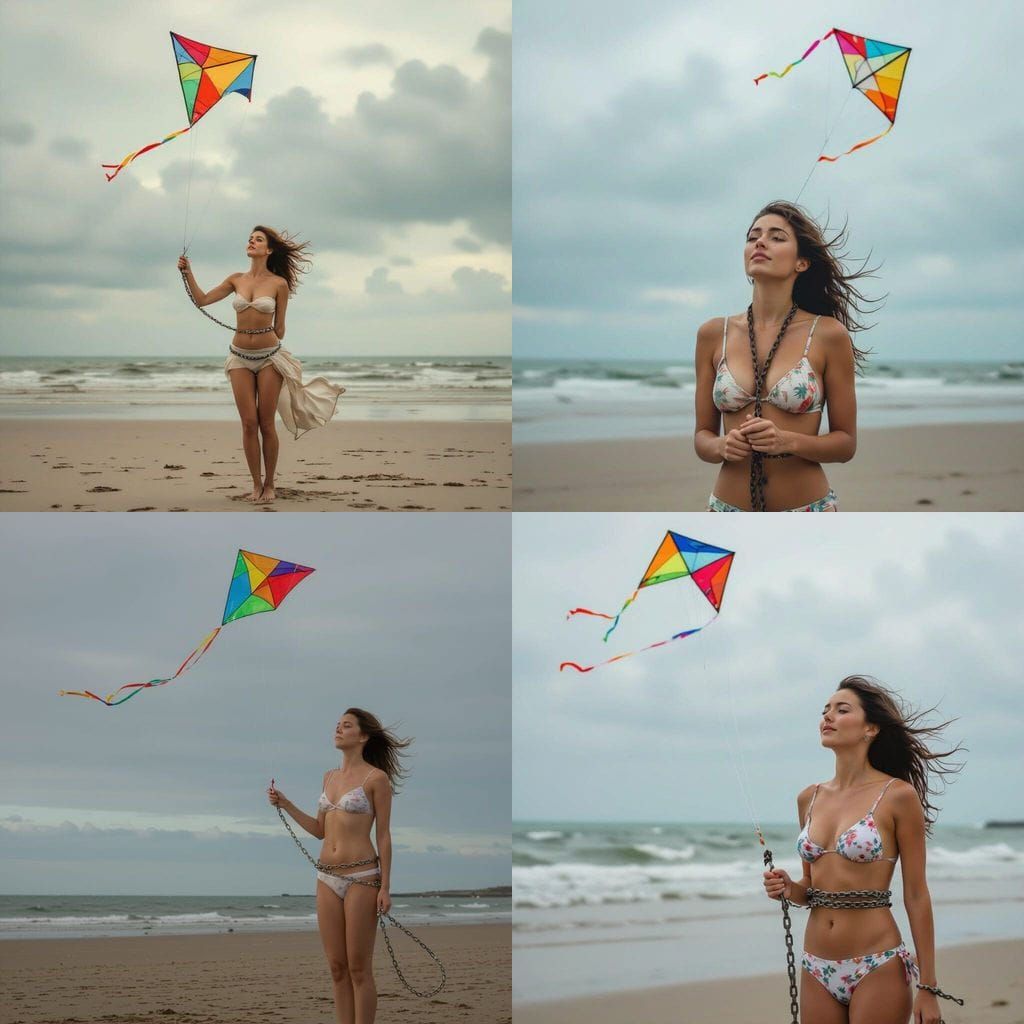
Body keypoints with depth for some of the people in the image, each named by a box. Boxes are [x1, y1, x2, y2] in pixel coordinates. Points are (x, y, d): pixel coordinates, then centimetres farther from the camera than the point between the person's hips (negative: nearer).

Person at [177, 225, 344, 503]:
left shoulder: (279, 284, -5)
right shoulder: (236, 280, 6)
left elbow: (279, 327, 3)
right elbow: (202, 300, 6)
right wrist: (188, 272, -4)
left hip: (269, 356, -3)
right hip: (240, 357, 3)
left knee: (266, 424, -1)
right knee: (249, 423, -1)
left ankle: (269, 485, 10)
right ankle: (256, 485, 7)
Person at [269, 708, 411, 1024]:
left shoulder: (376, 777, -6)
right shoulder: (330, 777, 14)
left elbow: (383, 834, -6)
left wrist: (385, 887, -10)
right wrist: (285, 805, 9)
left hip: (361, 877, -7)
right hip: (328, 878, 7)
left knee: (358, 969, -3)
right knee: (337, 968, 7)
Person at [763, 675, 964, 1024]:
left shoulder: (897, 796, -7)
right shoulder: (810, 799, 10)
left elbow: (916, 896, -6)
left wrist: (927, 988, -8)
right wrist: (789, 889, -3)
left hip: (877, 969, -5)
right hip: (817, 970, 5)